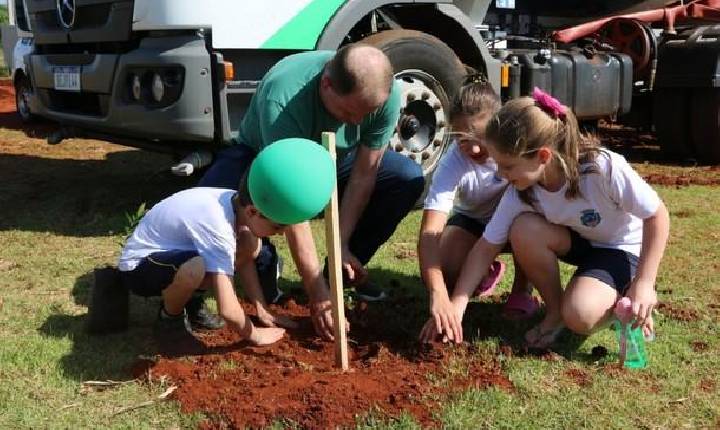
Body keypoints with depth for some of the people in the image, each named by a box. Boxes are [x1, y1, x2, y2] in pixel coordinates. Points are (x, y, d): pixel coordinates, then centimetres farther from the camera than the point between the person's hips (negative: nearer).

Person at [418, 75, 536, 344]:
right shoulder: (453, 162, -31)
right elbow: (430, 232, -40)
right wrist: (438, 295, -52)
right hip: (474, 220, 0)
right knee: (442, 273, -27)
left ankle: (521, 290, -12)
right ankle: (486, 271, 11)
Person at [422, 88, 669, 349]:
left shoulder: (605, 168, -34)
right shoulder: (520, 192, -20)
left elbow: (657, 215, -22)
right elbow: (486, 247, -16)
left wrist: (643, 284, -22)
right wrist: (456, 306, -24)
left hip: (622, 249, -5)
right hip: (578, 241, 5)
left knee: (579, 316, -31)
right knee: (524, 229, -28)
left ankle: (624, 302, 2)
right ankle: (554, 311, -7)